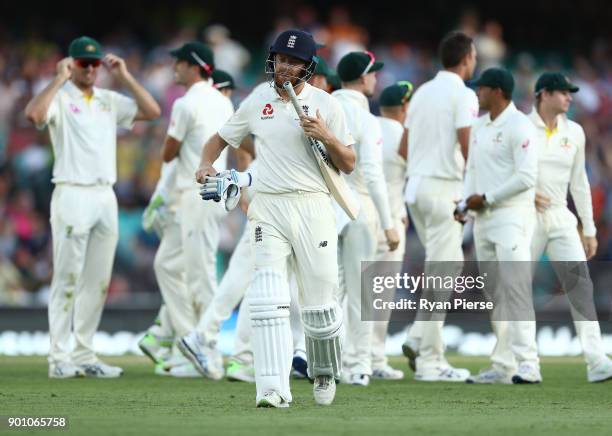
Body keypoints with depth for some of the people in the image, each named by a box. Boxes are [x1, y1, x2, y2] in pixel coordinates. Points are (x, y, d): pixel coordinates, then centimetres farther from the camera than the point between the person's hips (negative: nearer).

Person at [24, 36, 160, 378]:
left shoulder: (110, 101, 16)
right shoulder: (59, 98, -2)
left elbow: (152, 111, 8)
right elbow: (34, 114, -23)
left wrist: (125, 76, 5)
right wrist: (60, 79, -17)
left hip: (105, 196, 6)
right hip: (72, 194, -6)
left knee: (98, 281, 7)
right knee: (67, 279, -7)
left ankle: (84, 355, 13)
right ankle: (60, 359, -6)